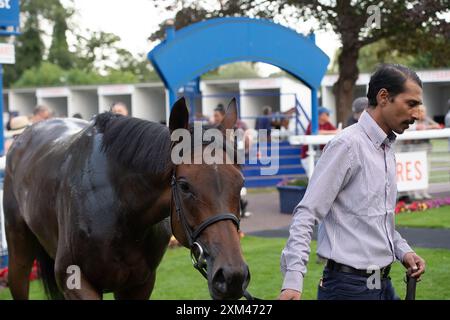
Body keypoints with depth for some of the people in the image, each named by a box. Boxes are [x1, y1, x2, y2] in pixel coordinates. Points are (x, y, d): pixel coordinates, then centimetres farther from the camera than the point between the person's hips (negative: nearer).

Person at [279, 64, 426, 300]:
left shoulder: (387, 150, 13)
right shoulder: (347, 145, -14)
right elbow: (306, 213, -19)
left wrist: (402, 251, 8)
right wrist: (293, 279, -27)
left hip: (383, 284, 8)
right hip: (349, 287, -8)